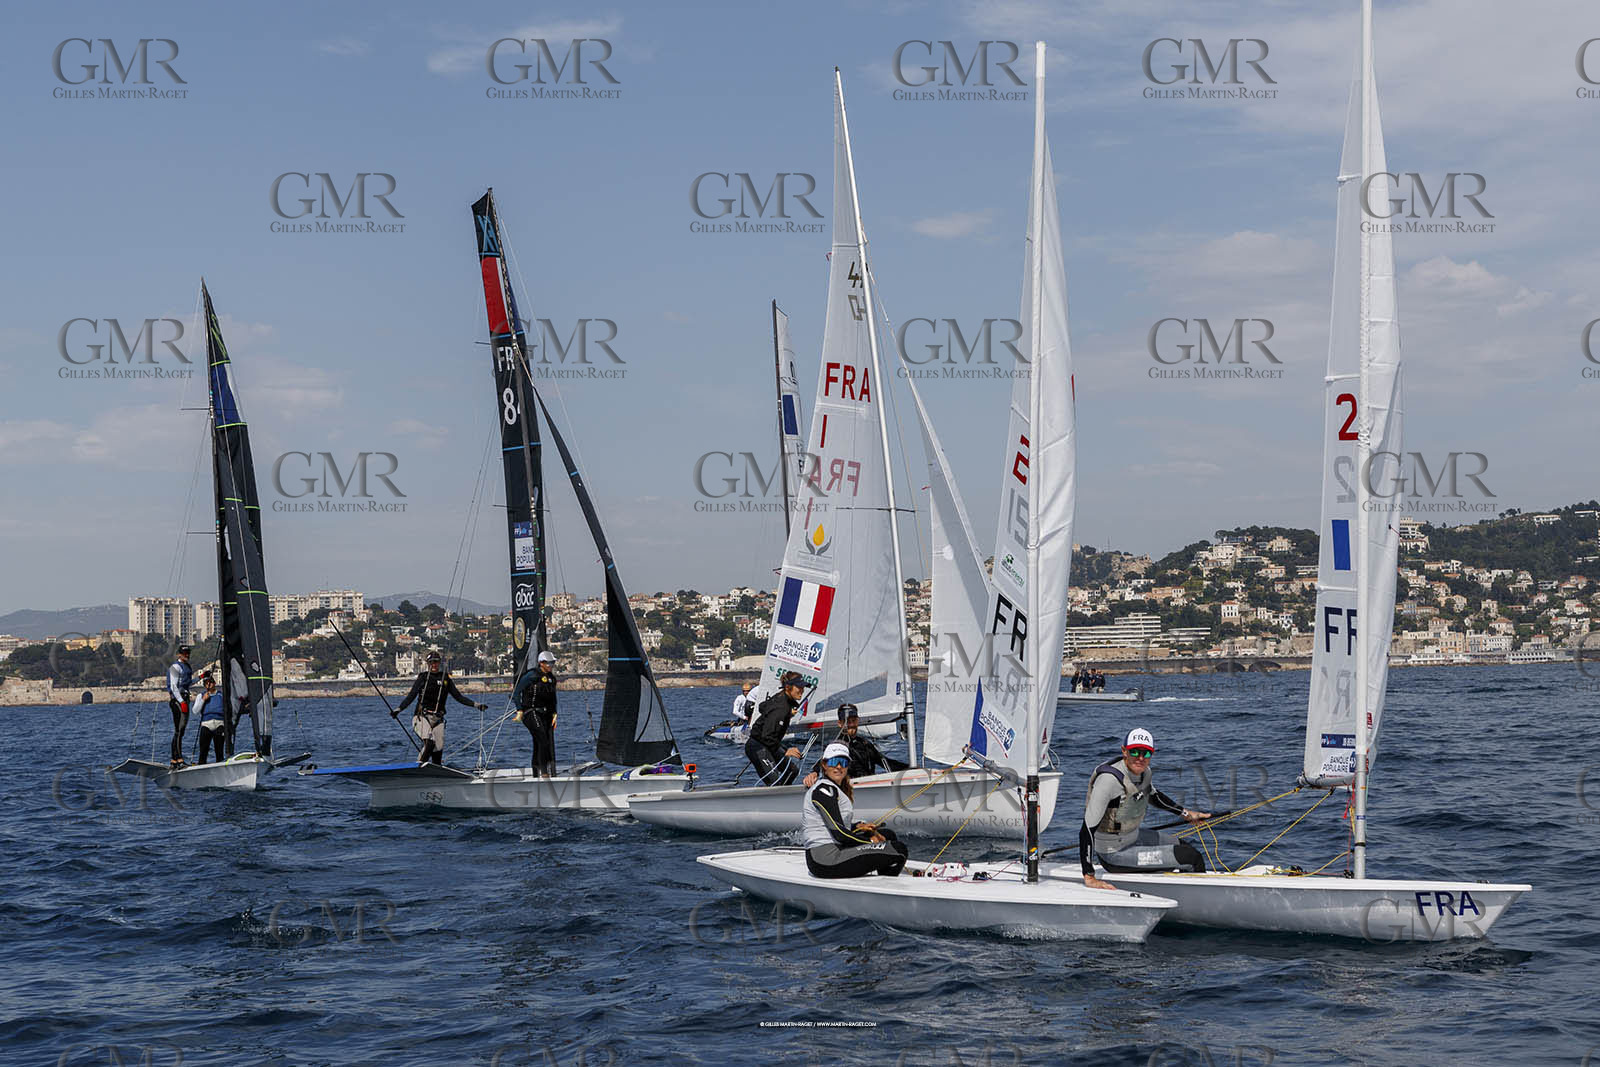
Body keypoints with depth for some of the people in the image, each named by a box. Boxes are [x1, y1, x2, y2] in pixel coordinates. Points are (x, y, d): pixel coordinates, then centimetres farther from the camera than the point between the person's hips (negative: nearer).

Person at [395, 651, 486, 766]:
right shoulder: (423, 678, 5)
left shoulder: (446, 679, 13)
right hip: (423, 716, -3)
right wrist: (399, 709, -12)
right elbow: (411, 696, 1)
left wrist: (475, 705, 7)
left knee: (438, 748, -1)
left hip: (438, 718, 3)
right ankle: (419, 767, -20)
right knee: (429, 743, -25)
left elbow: (458, 697, 15)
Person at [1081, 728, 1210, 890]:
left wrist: (1186, 814, 28)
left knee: (1185, 847, 26)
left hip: (1133, 837, 9)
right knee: (1193, 858, -9)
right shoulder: (1109, 779, -31)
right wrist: (1089, 878, -33)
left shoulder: (1143, 772, -4)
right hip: (1115, 855, -9)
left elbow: (1152, 795, 22)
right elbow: (1087, 828, -32)